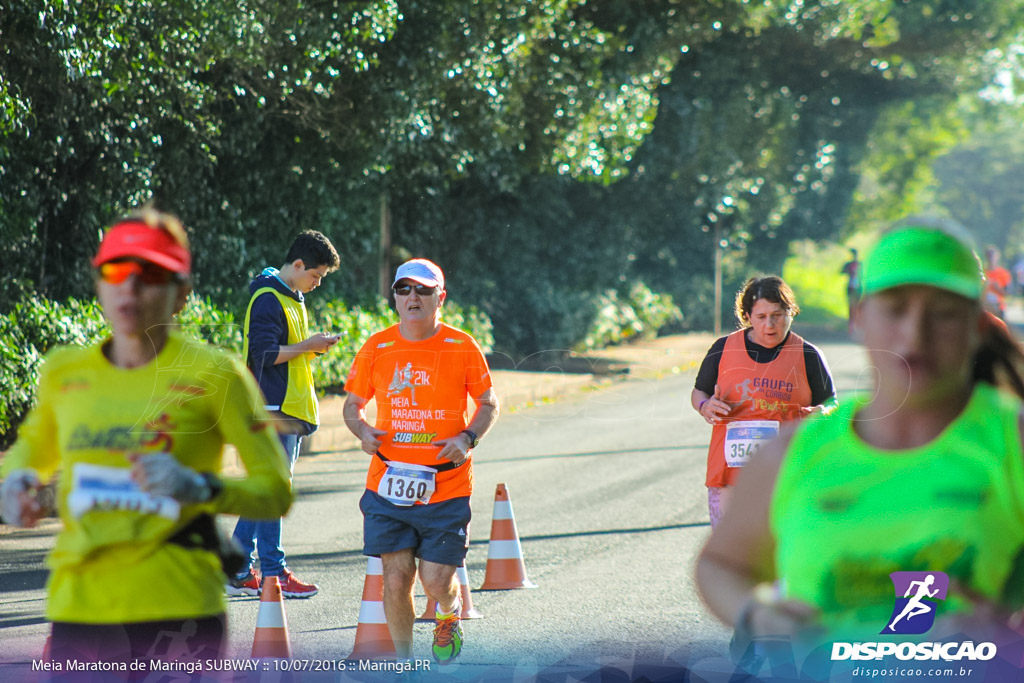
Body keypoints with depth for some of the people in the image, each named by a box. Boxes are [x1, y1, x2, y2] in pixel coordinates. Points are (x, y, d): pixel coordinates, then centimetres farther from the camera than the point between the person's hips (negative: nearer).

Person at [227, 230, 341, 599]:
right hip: (272, 410, -10)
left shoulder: (292, 298, 19)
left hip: (290, 410, 10)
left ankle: (239, 571, 13)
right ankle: (272, 572, -4)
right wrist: (307, 346, -13)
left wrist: (311, 346, 6)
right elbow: (264, 354, -19)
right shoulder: (268, 299, -12)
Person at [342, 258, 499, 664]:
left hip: (446, 489, -1)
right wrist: (363, 431, -8)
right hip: (388, 487, 1)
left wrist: (468, 438, -10)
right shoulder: (376, 348, 3)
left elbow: (489, 404, 8)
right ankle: (404, 663, 17)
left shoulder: (462, 348, -1)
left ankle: (449, 616, 35)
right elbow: (352, 404, 14)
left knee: (437, 582, -2)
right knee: (396, 580, -3)